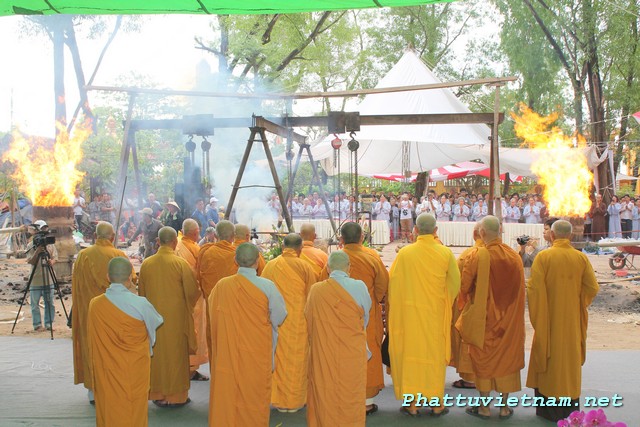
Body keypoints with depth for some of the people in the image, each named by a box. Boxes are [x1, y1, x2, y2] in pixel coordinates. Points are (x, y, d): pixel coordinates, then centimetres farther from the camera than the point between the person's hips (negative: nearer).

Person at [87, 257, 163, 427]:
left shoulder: (94, 304, -9)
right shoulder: (140, 303, -18)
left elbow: (92, 339, 4)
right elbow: (157, 322, 2)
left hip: (105, 370, 3)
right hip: (135, 370, -3)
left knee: (108, 409, 17)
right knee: (134, 411, 12)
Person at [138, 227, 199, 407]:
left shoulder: (146, 264, -4)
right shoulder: (180, 264, -14)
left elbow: (141, 292, 7)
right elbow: (192, 291, -8)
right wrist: (187, 305, 12)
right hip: (176, 317, -3)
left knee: (156, 354, 14)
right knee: (175, 354, 8)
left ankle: (157, 394, 22)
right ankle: (176, 395, 14)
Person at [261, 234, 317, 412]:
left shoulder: (270, 265, -1)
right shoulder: (304, 267, -9)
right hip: (298, 322, -3)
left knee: (278, 358, 14)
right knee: (296, 360, 9)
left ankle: (278, 399, 23)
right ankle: (294, 401, 17)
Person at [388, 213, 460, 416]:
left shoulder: (404, 253, -9)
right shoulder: (446, 253, -8)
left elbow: (392, 285, -4)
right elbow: (455, 284, -1)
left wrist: (393, 310, 9)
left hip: (409, 312, -1)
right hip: (436, 313, 1)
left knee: (411, 353, 9)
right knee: (435, 354, 12)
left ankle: (412, 403, 14)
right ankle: (437, 404, 20)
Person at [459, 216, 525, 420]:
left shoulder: (477, 256, -16)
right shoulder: (514, 257, -4)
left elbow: (464, 286, -9)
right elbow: (520, 289, 5)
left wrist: (471, 297, 11)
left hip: (483, 318, -3)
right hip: (509, 319, 3)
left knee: (484, 359, 10)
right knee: (507, 359, 13)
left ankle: (484, 407, 17)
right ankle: (505, 407, 20)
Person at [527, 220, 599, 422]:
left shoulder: (543, 257, -13)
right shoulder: (581, 258, -4)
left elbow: (534, 289, -17)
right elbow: (592, 288, -4)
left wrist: (536, 313, -2)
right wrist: (577, 302, 12)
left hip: (549, 319, -2)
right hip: (572, 321, 3)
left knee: (549, 358, 8)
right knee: (571, 359, 14)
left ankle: (549, 409, 13)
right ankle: (570, 409, 22)